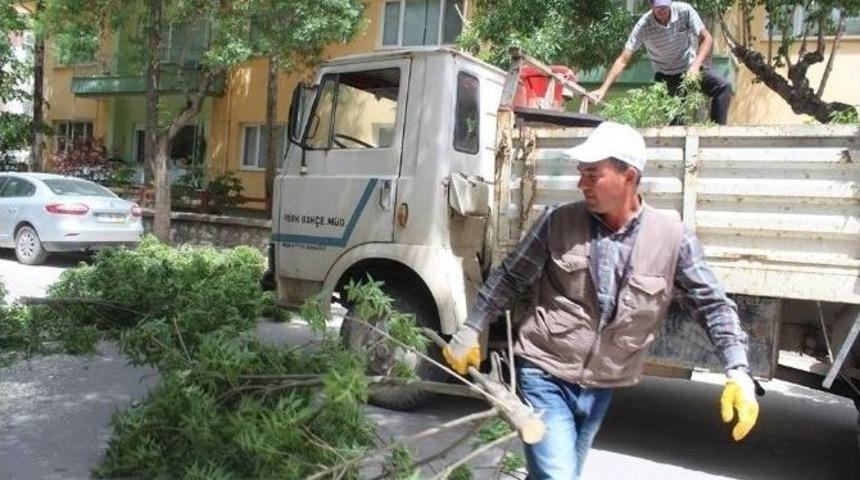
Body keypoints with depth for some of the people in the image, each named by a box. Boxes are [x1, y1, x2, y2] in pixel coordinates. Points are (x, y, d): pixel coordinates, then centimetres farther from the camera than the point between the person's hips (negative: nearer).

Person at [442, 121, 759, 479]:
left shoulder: (672, 238, -7)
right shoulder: (559, 223, -8)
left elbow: (713, 305, -1)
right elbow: (509, 278, 1)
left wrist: (738, 373, -12)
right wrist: (469, 332, 1)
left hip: (600, 389, 3)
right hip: (545, 375, -3)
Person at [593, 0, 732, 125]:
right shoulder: (643, 26, -23)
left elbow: (706, 38, -12)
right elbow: (623, 60, -25)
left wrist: (696, 65, -29)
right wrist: (603, 89, -35)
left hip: (691, 67, 1)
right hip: (666, 76, -1)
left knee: (723, 87, -19)